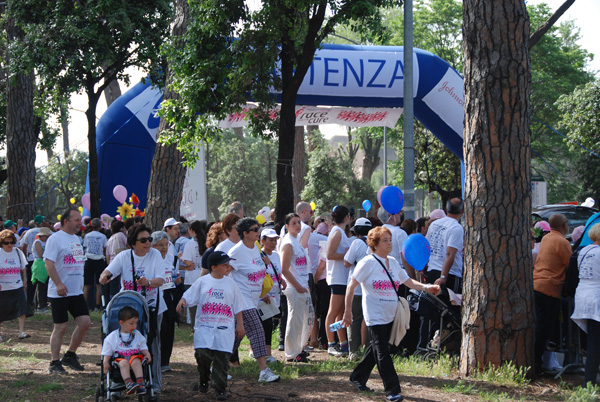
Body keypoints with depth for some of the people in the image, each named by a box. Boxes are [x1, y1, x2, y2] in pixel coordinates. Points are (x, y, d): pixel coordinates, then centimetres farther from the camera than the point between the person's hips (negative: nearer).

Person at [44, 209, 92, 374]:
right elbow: (49, 263, -18)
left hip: (76, 291, 7)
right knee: (60, 327, -3)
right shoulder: (55, 238, -10)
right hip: (59, 292, -7)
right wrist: (59, 284, -25)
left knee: (85, 322, 1)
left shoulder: (76, 239, 15)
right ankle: (55, 363, 6)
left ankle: (70, 355, 16)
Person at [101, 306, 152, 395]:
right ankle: (128, 383, -53)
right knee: (124, 363, -37)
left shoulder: (137, 334, 19)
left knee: (136, 361, -34)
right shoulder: (113, 336, 9)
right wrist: (105, 362, -6)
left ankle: (140, 383, -46)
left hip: (135, 356, 2)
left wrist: (147, 354, 0)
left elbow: (143, 347, 20)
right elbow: (107, 352, 8)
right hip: (119, 358, -2)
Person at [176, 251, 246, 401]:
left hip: (225, 327, 1)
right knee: (202, 354, -12)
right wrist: (181, 302, -16)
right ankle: (203, 380, 16)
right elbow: (189, 296, 6)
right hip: (204, 325, -1)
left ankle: (220, 389, 6)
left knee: (222, 357, -4)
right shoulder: (202, 281, 5)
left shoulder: (230, 283, 9)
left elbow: (238, 307, 13)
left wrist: (240, 325, 10)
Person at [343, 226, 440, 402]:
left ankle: (357, 378, 32)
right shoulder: (368, 262, -12)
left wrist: (426, 287, -4)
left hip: (390, 316, 7)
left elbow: (408, 281, 14)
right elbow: (351, 287, -10)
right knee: (382, 352, -8)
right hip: (374, 316, -7)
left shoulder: (393, 262, 8)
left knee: (376, 349, 16)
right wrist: (348, 312, -11)